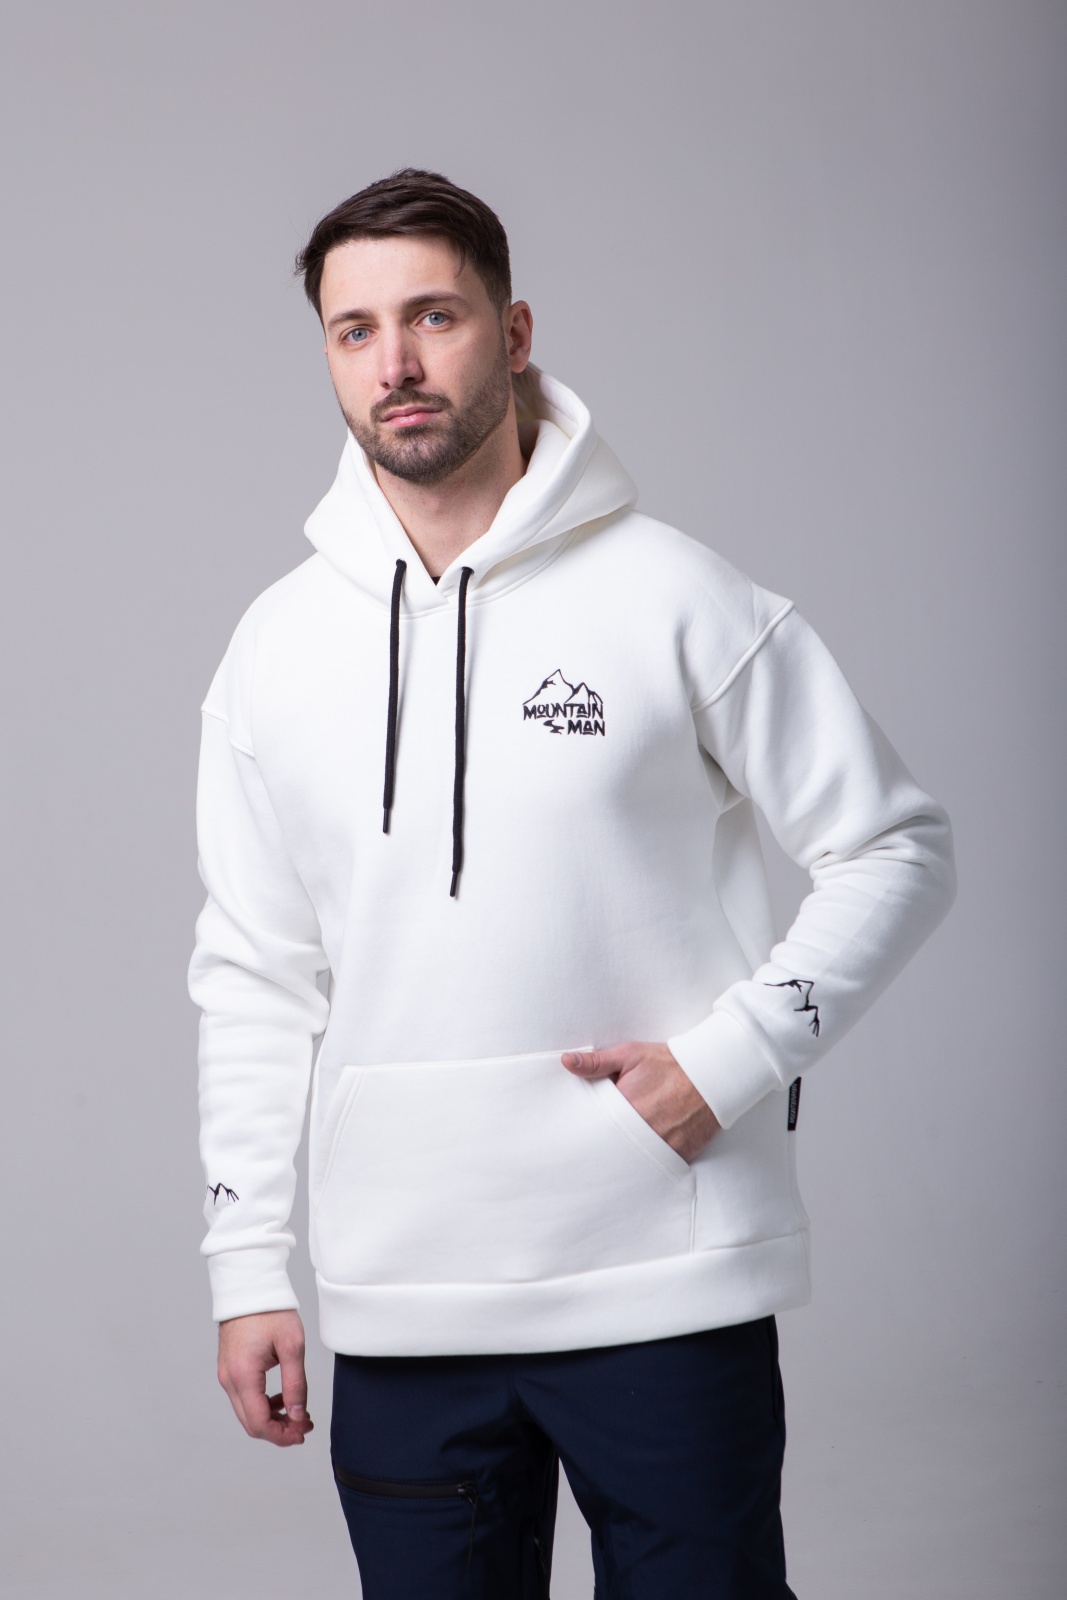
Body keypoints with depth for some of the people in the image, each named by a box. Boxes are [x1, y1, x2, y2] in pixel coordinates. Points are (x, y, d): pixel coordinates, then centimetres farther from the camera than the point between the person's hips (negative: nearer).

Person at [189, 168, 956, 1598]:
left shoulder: (676, 598, -4)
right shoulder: (280, 648, 7)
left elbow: (897, 849, 0)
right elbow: (255, 977, 11)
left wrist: (736, 1058, -11)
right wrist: (247, 1267, 6)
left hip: (670, 1282, -3)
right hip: (401, 1308, 3)